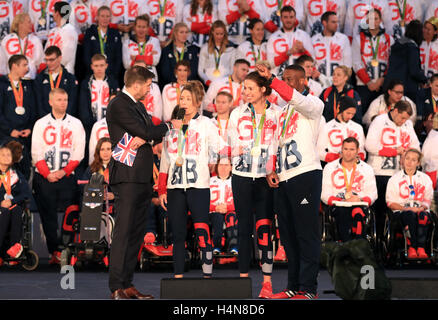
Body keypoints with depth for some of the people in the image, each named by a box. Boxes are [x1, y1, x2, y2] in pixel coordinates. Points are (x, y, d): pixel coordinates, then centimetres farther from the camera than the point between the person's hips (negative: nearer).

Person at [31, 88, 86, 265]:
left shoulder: (76, 124, 9)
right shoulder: (40, 124, 9)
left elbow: (79, 152, 2)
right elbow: (36, 153, 3)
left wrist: (64, 171, -9)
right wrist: (47, 173, -9)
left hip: (67, 177, 0)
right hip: (44, 177, 0)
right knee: (47, 215, -3)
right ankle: (54, 252, 0)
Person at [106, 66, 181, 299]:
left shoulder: (139, 107, 22)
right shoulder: (119, 105, -8)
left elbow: (153, 134, 17)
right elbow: (144, 131, -14)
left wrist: (144, 138, -7)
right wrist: (169, 126, 2)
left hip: (143, 178, 9)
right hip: (127, 176, -9)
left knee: (136, 233, 7)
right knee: (123, 232, -11)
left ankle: (127, 284, 9)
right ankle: (116, 287, -12)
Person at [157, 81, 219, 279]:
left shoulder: (206, 125, 6)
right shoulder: (172, 127, 16)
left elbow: (215, 156, 5)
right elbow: (165, 160, 16)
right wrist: (162, 189, 12)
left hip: (198, 186, -4)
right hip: (174, 187, 4)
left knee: (202, 233, -12)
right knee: (178, 235, 4)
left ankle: (208, 276, -11)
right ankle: (178, 276, 8)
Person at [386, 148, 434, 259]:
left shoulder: (425, 179, 18)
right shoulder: (395, 179, 12)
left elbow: (428, 200, 14)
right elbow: (390, 202, 7)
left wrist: (422, 208, -9)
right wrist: (404, 208, -11)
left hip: (420, 210, 1)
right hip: (401, 211, -1)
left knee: (423, 216, -36)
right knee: (410, 215, -38)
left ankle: (421, 248, -42)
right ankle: (411, 248, -41)